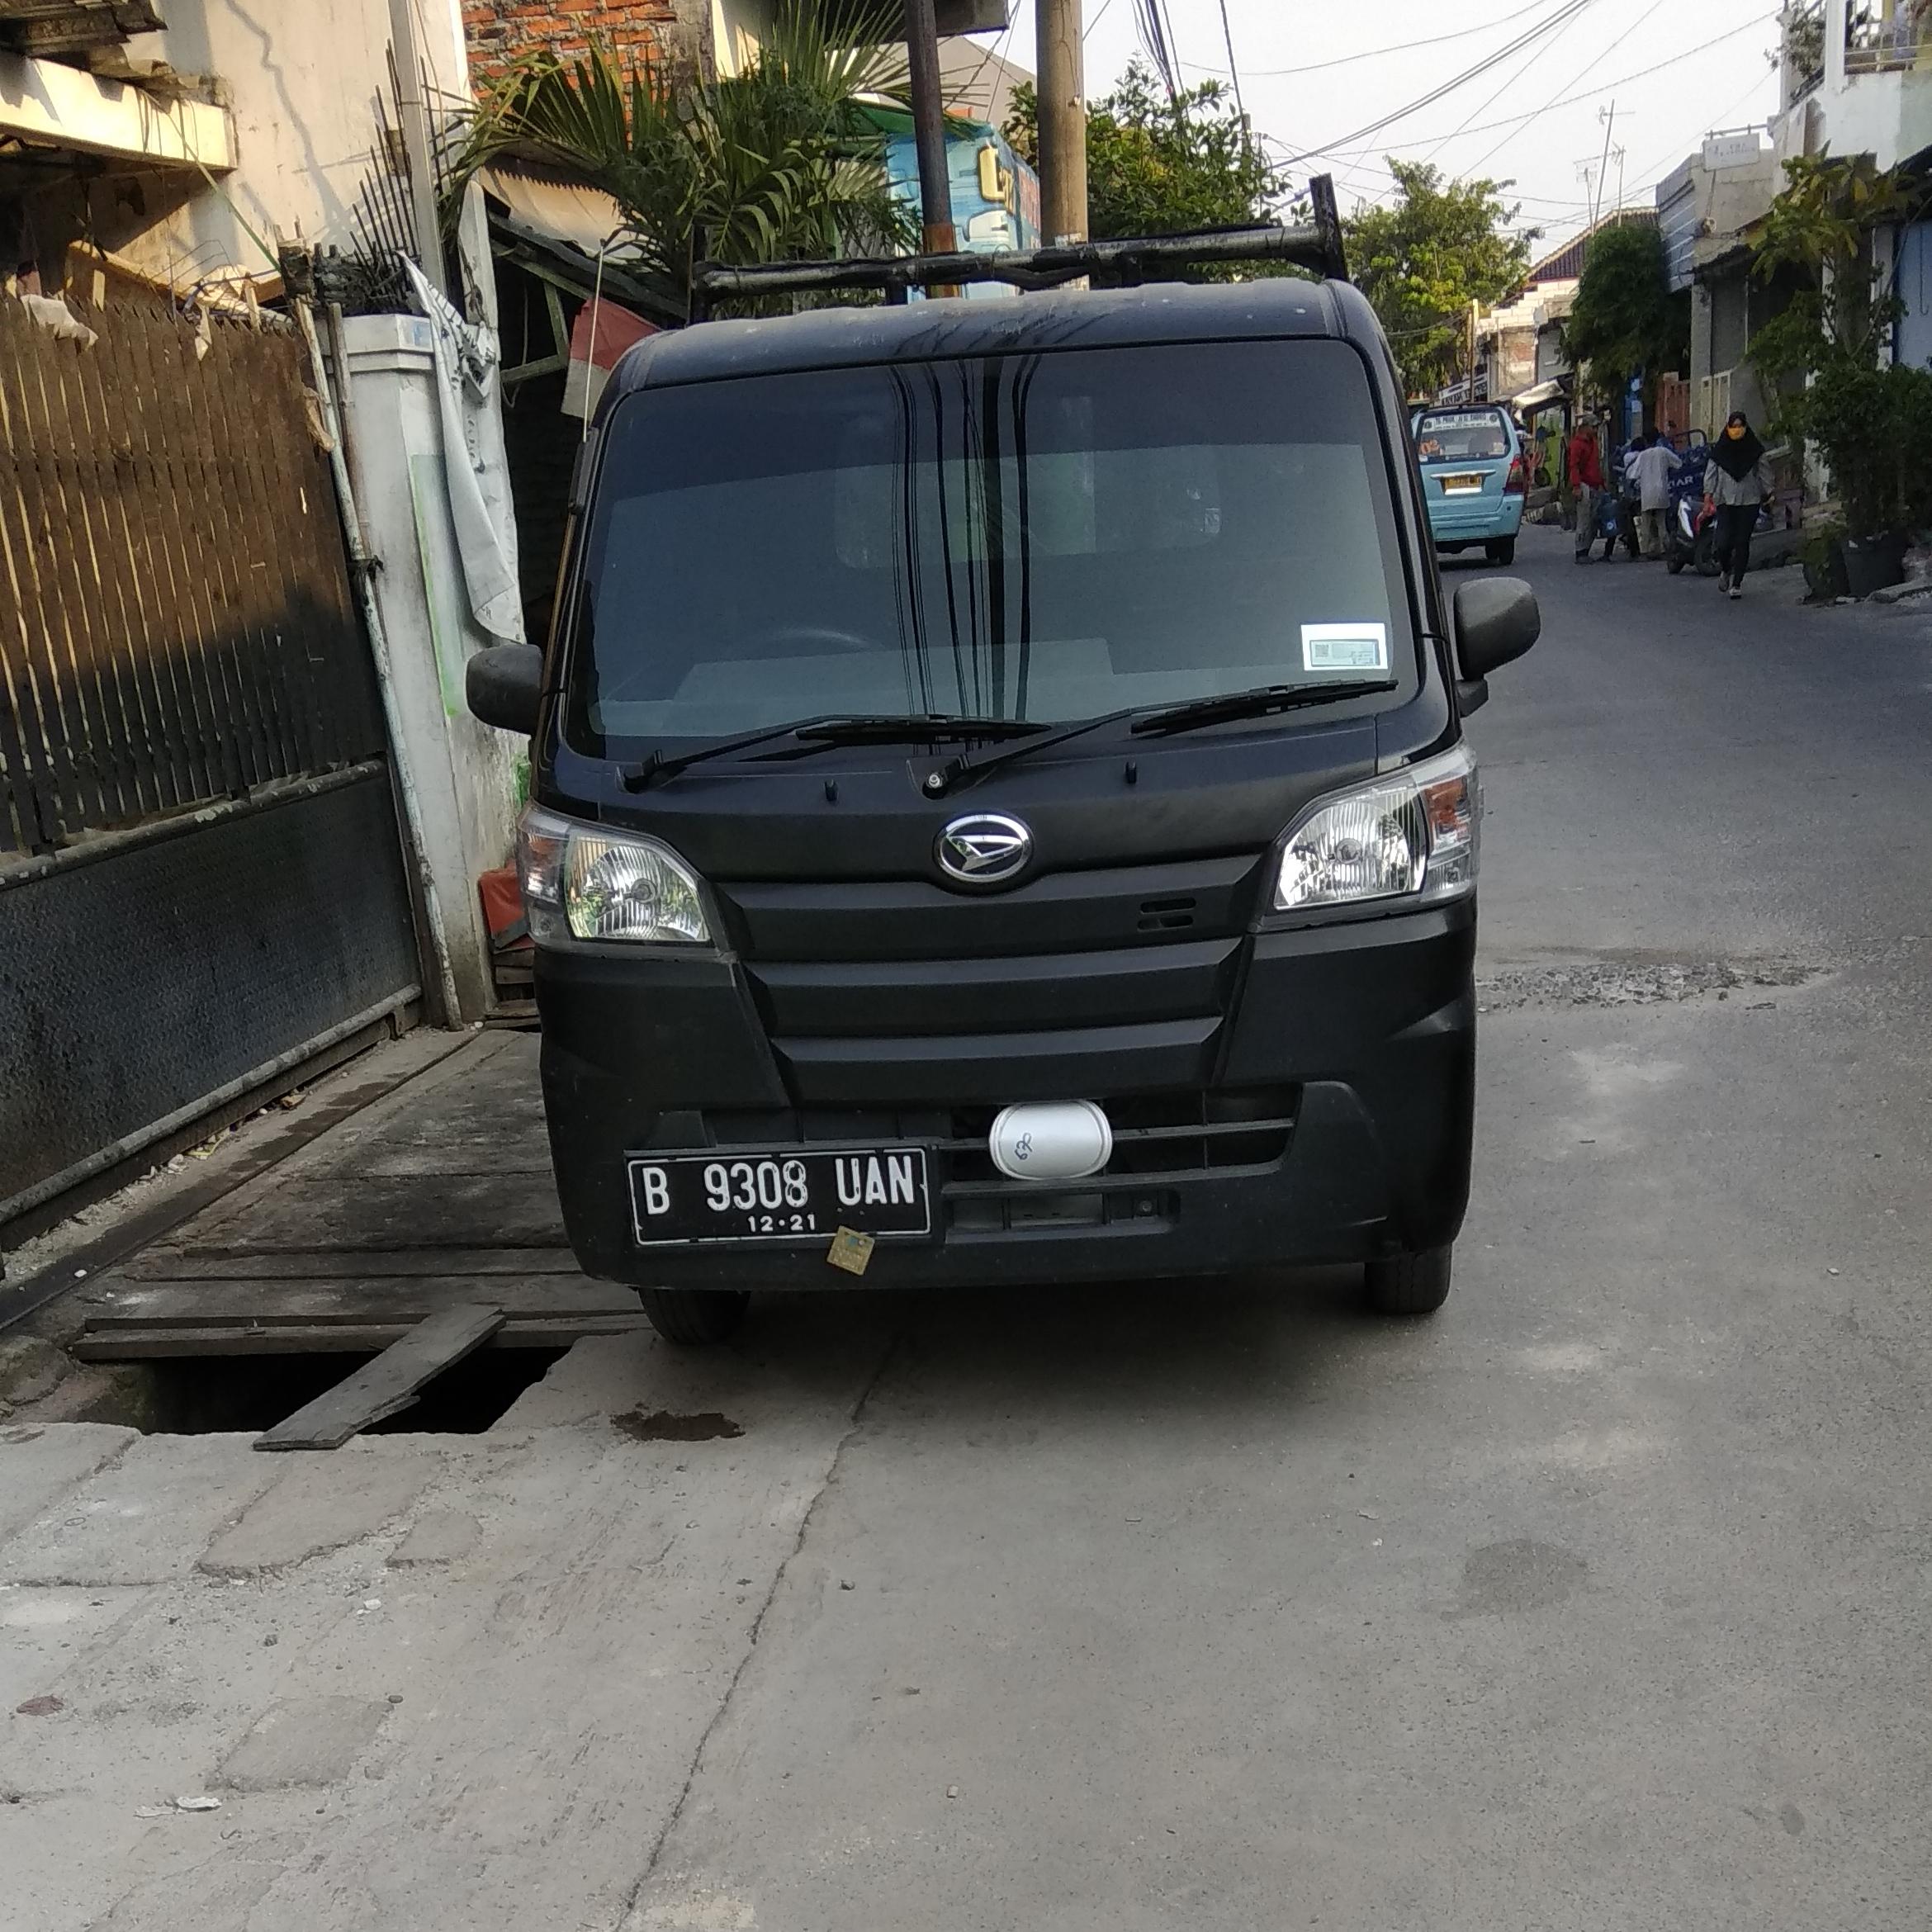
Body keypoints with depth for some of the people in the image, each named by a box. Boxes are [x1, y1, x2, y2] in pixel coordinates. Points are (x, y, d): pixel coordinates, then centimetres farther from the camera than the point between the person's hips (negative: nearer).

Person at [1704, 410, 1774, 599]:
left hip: (1749, 501, 0)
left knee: (1742, 542, -1)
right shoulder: (1719, 449, 3)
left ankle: (1736, 583, 7)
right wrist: (1708, 494, -4)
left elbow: (1763, 472, 9)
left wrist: (1767, 494, 8)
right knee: (1724, 541, -11)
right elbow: (1711, 472, 5)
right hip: (1725, 500, 0)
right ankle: (1725, 570, 21)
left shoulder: (1754, 449, 4)